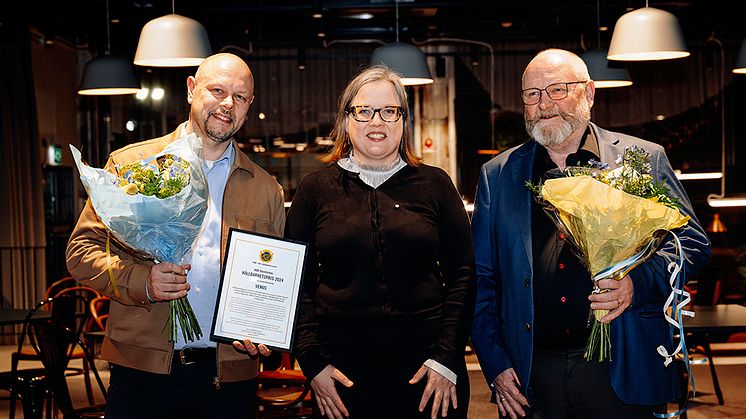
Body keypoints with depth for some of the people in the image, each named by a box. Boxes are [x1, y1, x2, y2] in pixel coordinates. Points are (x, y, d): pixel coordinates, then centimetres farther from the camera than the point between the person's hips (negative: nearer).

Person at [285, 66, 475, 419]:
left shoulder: (434, 184, 4)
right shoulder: (316, 188, 4)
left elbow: (462, 274, 2)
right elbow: (298, 281, 4)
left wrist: (448, 358, -5)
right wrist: (312, 363, -3)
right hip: (342, 373, 0)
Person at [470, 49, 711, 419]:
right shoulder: (497, 175, 8)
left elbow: (691, 242, 3)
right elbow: (481, 280, 9)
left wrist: (639, 282, -16)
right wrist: (494, 364, 1)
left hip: (621, 371, -1)